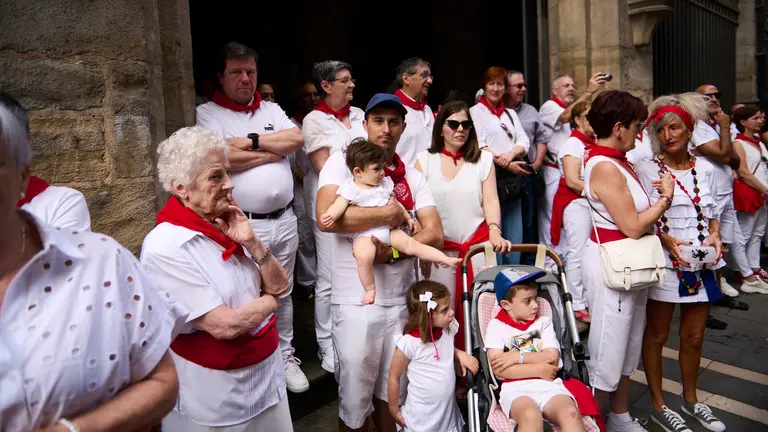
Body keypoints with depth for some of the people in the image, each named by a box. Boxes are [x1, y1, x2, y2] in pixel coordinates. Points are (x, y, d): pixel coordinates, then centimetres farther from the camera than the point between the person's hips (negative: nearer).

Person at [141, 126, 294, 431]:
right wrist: (268, 301, -8)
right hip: (215, 394, -6)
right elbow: (225, 325, -25)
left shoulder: (226, 225, -1)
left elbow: (279, 285, 2)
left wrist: (251, 243, -14)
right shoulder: (165, 248, -22)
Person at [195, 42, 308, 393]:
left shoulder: (272, 110, 14)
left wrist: (252, 141, -10)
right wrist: (276, 149, -7)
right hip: (243, 225, -5)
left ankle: (285, 356, 33)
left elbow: (297, 138, -3)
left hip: (284, 220, 5)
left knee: (283, 293, 17)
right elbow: (226, 157, -18)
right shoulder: (208, 113, -2)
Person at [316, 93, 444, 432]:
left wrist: (391, 250, -17)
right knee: (355, 395, 10)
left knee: (391, 392, 19)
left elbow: (434, 235, 0)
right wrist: (390, 214, -15)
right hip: (355, 301, -3)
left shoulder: (412, 177, 8)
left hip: (402, 299, 4)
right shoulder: (342, 163, -4)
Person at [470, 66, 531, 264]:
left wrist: (511, 154, -11)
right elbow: (478, 146, -10)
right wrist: (505, 164, -16)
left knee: (514, 236, 7)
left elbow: (524, 141, 10)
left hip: (512, 179, 6)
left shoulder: (511, 113, 21)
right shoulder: (476, 111, 2)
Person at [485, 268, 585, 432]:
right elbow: (498, 369, -4)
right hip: (516, 387, -3)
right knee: (531, 416, -38)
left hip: (548, 384, 3)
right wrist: (537, 370, -4)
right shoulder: (496, 325, 8)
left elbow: (552, 358, 3)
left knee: (571, 413, -32)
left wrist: (518, 357, -6)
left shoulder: (543, 322, 18)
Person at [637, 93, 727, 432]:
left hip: (702, 263, 5)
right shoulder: (647, 170, -7)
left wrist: (715, 236, -5)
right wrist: (668, 240, -22)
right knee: (656, 335, 8)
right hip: (663, 261, -4)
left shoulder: (705, 169, 6)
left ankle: (690, 399, 36)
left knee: (694, 336, 16)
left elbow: (712, 213, 13)